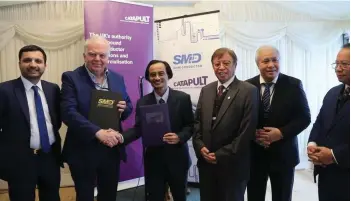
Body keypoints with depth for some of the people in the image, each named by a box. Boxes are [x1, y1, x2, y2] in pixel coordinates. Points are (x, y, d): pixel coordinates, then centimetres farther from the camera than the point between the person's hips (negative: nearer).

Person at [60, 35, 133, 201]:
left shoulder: (118, 78, 6)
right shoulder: (71, 78, -9)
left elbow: (128, 106, 14)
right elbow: (68, 112, -20)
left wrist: (124, 108, -11)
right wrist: (98, 132, -30)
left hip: (112, 149, 4)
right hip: (83, 152, -4)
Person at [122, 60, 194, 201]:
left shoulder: (183, 98, -6)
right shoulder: (142, 102, 0)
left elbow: (190, 126, -3)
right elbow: (138, 129, -5)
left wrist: (179, 137, -23)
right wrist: (121, 137, -23)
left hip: (177, 159, 0)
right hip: (153, 160, 1)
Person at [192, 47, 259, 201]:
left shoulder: (248, 91, -10)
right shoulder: (206, 90, 8)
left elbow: (247, 130, -15)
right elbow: (197, 121, 10)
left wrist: (222, 155, -14)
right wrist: (200, 147, -5)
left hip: (232, 164, -4)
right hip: (206, 161, 5)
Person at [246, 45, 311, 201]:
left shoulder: (293, 85, -5)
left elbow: (304, 117, -5)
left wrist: (281, 133, -18)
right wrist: (253, 134, -16)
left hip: (283, 154, 0)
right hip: (254, 154, 1)